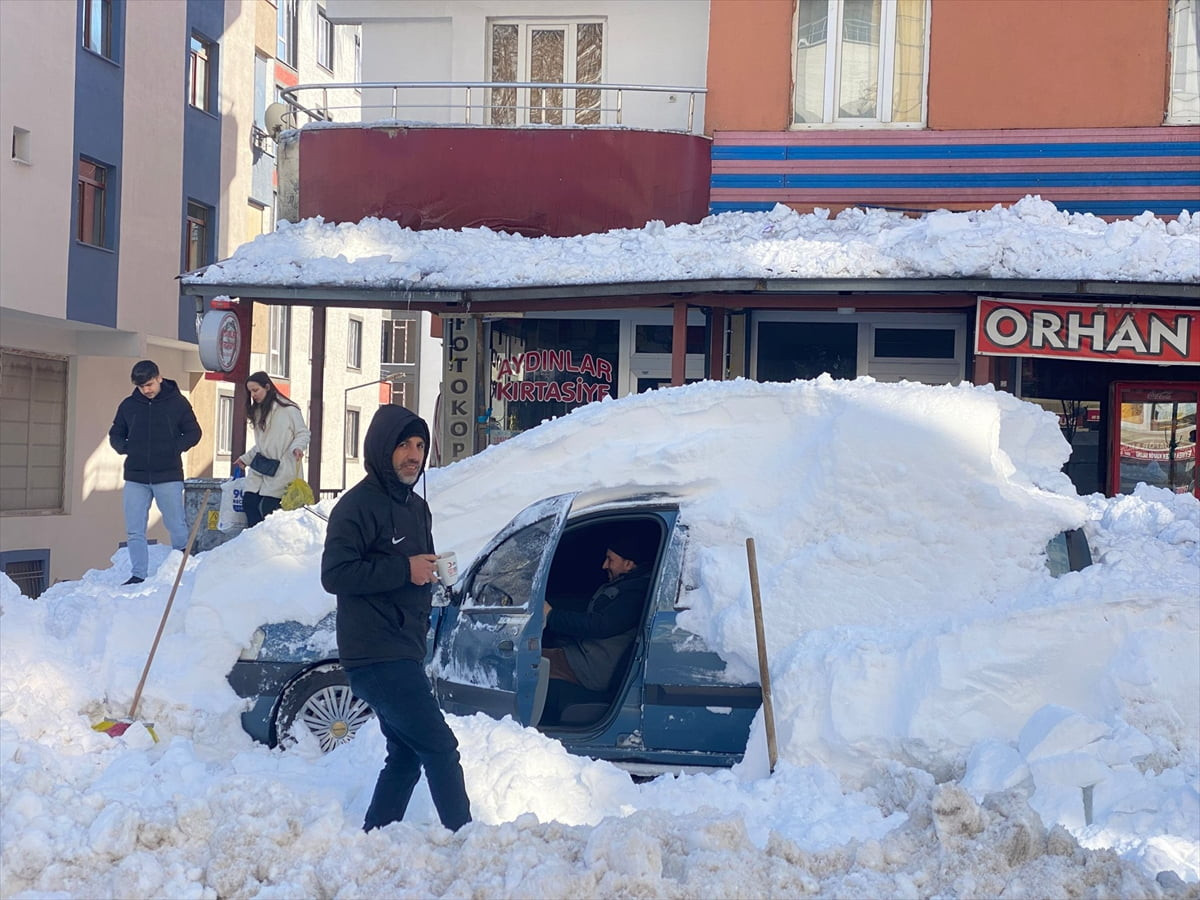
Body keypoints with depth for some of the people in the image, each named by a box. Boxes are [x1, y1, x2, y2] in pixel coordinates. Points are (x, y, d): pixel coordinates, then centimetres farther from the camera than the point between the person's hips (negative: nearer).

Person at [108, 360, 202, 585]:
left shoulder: (177, 402, 0)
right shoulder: (128, 405, 7)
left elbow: (193, 433, 5)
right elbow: (115, 435, 17)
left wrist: (175, 448, -12)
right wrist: (125, 448, -4)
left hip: (168, 476, -3)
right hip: (135, 478, 3)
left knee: (177, 527, 2)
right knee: (134, 531, 2)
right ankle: (139, 575, 7)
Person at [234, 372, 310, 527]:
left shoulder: (288, 409, -7)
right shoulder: (258, 412, 18)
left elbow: (303, 433, -5)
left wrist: (298, 446, -23)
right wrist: (246, 458, 26)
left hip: (280, 469, -7)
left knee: (268, 508, -14)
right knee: (249, 502, -4)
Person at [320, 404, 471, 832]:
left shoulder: (417, 508, 18)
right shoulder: (358, 505, -11)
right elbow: (334, 574, -20)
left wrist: (431, 572, 11)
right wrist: (404, 570, -21)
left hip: (404, 653, 10)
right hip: (377, 655, -10)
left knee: (406, 756, 14)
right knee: (440, 748, -12)